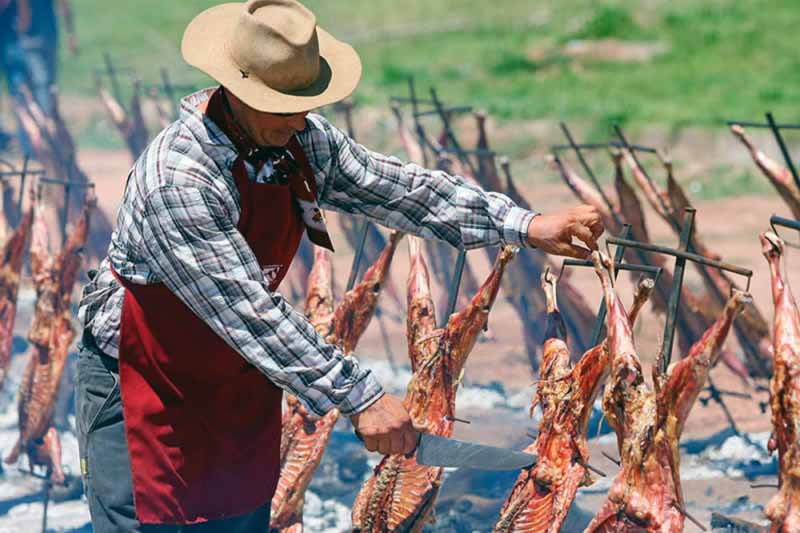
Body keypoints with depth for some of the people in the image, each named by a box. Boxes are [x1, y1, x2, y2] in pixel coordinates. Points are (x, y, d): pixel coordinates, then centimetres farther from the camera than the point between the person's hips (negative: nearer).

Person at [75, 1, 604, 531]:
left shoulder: (304, 140, -7)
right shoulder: (177, 179, -30)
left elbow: (397, 187, 1)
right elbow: (251, 314, -32)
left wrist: (526, 226, -5)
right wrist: (359, 397, -31)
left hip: (238, 383, 7)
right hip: (143, 383, -7)